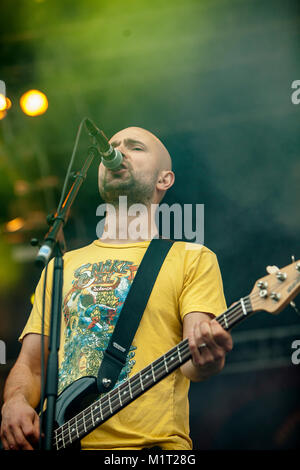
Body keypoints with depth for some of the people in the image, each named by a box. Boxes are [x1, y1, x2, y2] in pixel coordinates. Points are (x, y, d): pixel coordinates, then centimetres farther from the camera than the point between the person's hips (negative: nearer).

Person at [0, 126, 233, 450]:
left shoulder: (192, 259, 10)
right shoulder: (61, 265, 22)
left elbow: (189, 362, -2)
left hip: (152, 443, -3)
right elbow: (30, 365, 19)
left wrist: (206, 360, -23)